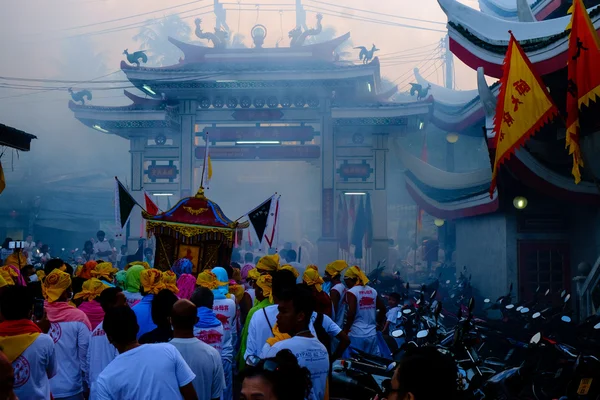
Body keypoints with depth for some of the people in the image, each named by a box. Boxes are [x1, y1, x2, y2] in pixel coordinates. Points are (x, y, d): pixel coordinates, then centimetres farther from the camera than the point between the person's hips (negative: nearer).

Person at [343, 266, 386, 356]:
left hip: (356, 335, -6)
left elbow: (351, 313, -18)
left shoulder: (351, 292, -9)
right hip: (372, 334, 6)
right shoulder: (373, 291, 10)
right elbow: (383, 309, 16)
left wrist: (345, 330, -7)